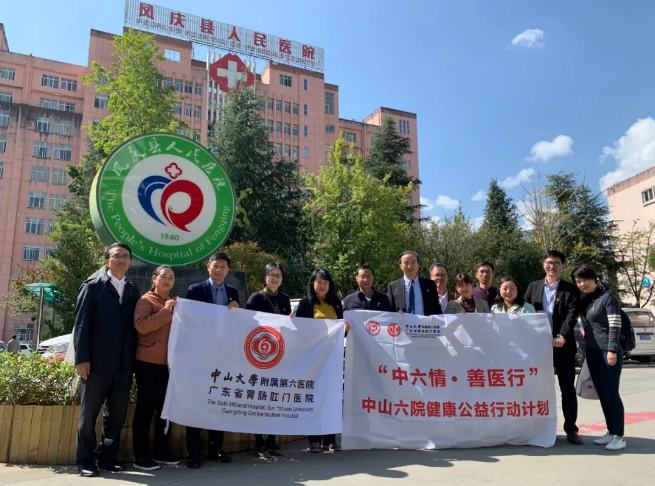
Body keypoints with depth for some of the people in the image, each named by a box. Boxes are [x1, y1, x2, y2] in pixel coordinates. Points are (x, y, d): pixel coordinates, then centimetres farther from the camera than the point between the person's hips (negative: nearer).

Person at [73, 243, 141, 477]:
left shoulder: (133, 290, 13)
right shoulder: (93, 286, 2)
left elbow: (135, 325, 12)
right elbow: (81, 324, -4)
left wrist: (134, 358, 5)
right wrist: (82, 358, -12)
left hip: (124, 363, 4)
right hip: (97, 361, -4)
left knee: (117, 413, 9)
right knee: (89, 412, 6)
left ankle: (106, 457, 22)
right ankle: (85, 460, 18)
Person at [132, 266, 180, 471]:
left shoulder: (175, 302, 17)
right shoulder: (146, 300, -4)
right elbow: (140, 326, -19)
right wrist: (165, 311, -20)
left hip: (170, 363, 7)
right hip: (148, 362, -7)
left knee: (166, 407, 12)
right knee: (145, 408, 0)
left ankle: (162, 452, 23)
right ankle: (140, 456, 9)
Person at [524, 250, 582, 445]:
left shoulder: (571, 289, 1)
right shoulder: (533, 287, 10)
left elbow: (572, 315, -11)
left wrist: (562, 336, -24)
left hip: (563, 345, -2)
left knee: (568, 388, 4)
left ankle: (571, 429, 15)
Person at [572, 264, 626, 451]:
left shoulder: (608, 297, -9)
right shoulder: (584, 301, 12)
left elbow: (615, 326, -14)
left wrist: (612, 350, -19)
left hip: (608, 351, -7)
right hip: (592, 352, 7)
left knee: (611, 393, -5)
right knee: (601, 393, 10)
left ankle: (619, 436, 4)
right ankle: (611, 432, 18)